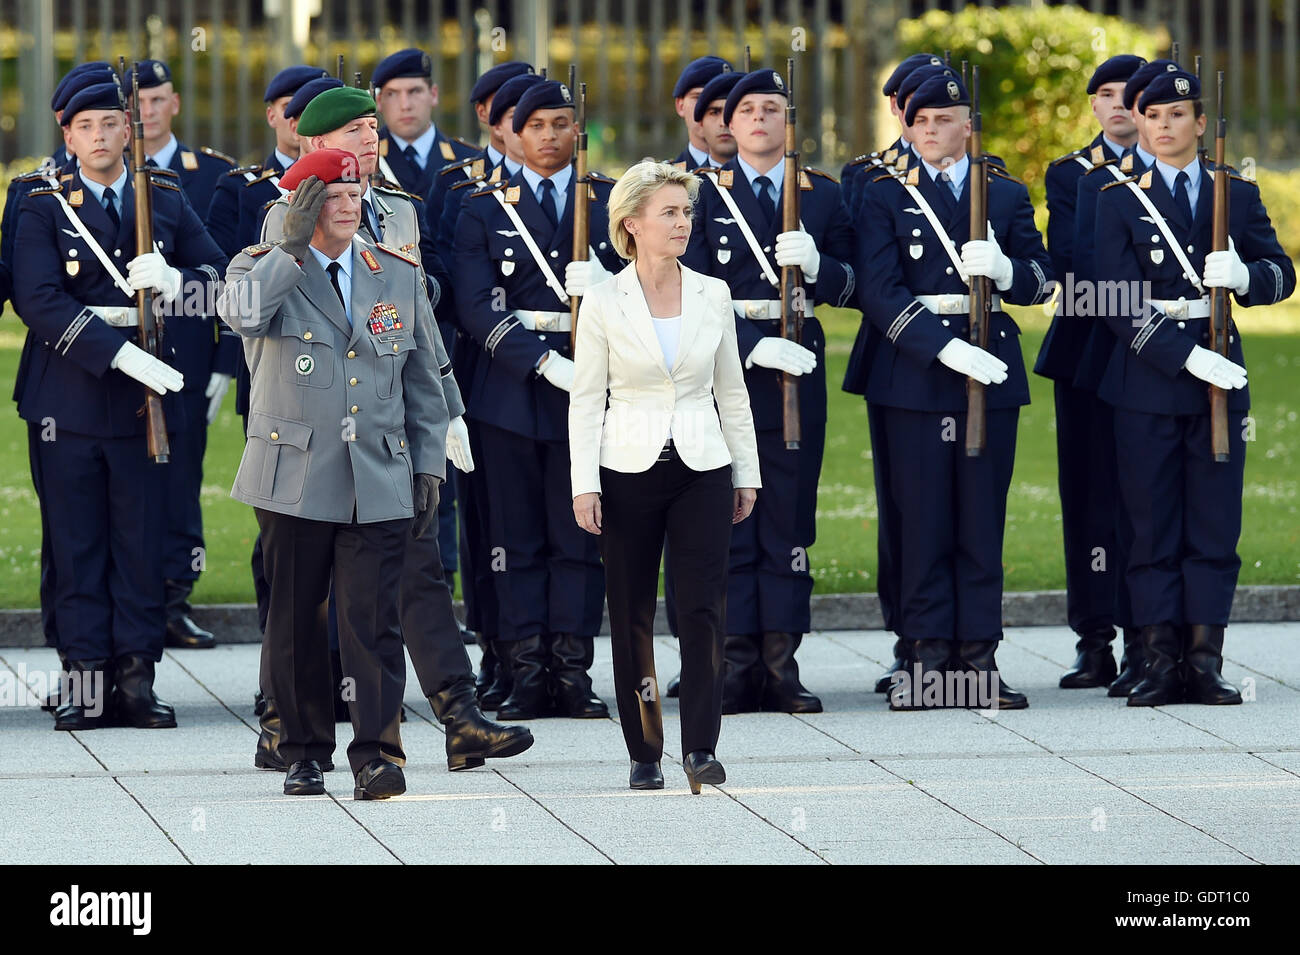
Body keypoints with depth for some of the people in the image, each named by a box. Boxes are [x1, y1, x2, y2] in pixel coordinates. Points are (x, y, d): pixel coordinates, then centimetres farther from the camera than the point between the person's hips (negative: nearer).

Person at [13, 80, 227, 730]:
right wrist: (120, 352, -22)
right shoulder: (44, 209, 0)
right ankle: (88, 681, 3)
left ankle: (136, 679, 7)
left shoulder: (166, 201, 10)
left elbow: (218, 273, 9)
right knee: (77, 547, 0)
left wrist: (175, 281, -15)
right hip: (71, 402, -2)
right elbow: (39, 302, -12)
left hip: (145, 402, 2)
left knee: (142, 545, 3)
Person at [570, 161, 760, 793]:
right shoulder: (603, 302, -2)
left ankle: (700, 747, -8)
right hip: (629, 472, -1)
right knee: (632, 616, 3)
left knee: (704, 608, -9)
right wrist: (584, 485, -7)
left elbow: (731, 391, 12)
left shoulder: (712, 295, 5)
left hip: (702, 470, 1)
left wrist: (747, 474, 11)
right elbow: (586, 400, -1)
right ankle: (644, 753, 12)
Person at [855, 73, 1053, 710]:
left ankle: (978, 655, 6)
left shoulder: (1007, 196, 11)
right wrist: (945, 347, -18)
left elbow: (1041, 280, 8)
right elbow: (879, 292, -7)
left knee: (982, 519, 3)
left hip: (991, 371, 2)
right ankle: (928, 655, 2)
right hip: (915, 372, -2)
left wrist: (1004, 268, -16)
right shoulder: (886, 199, 4)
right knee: (923, 520, -1)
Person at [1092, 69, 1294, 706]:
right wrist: (1186, 356, -17)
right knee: (1154, 527, -1)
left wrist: (1245, 275, -16)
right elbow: (1120, 300, -6)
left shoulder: (1238, 194, 10)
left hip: (1220, 376, 2)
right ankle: (1161, 662, 0)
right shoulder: (1120, 200, 3)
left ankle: (1205, 660, 3)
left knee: (1214, 525, 1)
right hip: (1148, 379, -2)